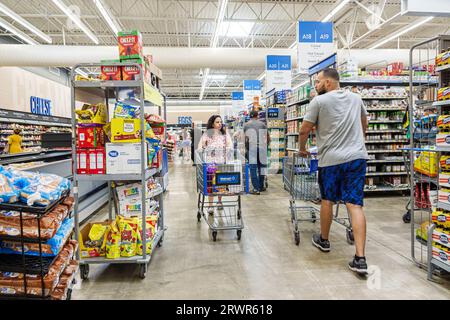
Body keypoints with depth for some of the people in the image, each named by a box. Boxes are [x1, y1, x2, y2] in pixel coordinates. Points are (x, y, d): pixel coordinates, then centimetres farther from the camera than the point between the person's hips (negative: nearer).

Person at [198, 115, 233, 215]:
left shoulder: (225, 134, 9)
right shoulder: (207, 134, 4)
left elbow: (230, 146, 3)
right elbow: (200, 148, 3)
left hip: (221, 161, 2)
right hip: (210, 161, -2)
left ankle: (219, 201, 28)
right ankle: (210, 205, -3)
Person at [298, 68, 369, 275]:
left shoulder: (319, 101, -3)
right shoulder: (356, 98, 14)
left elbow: (304, 130, -2)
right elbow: (364, 123, 29)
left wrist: (302, 149, 16)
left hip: (330, 159, -3)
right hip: (357, 157, 4)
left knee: (327, 201, 15)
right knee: (355, 205, -1)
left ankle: (324, 240, 34)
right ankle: (360, 259, -5)